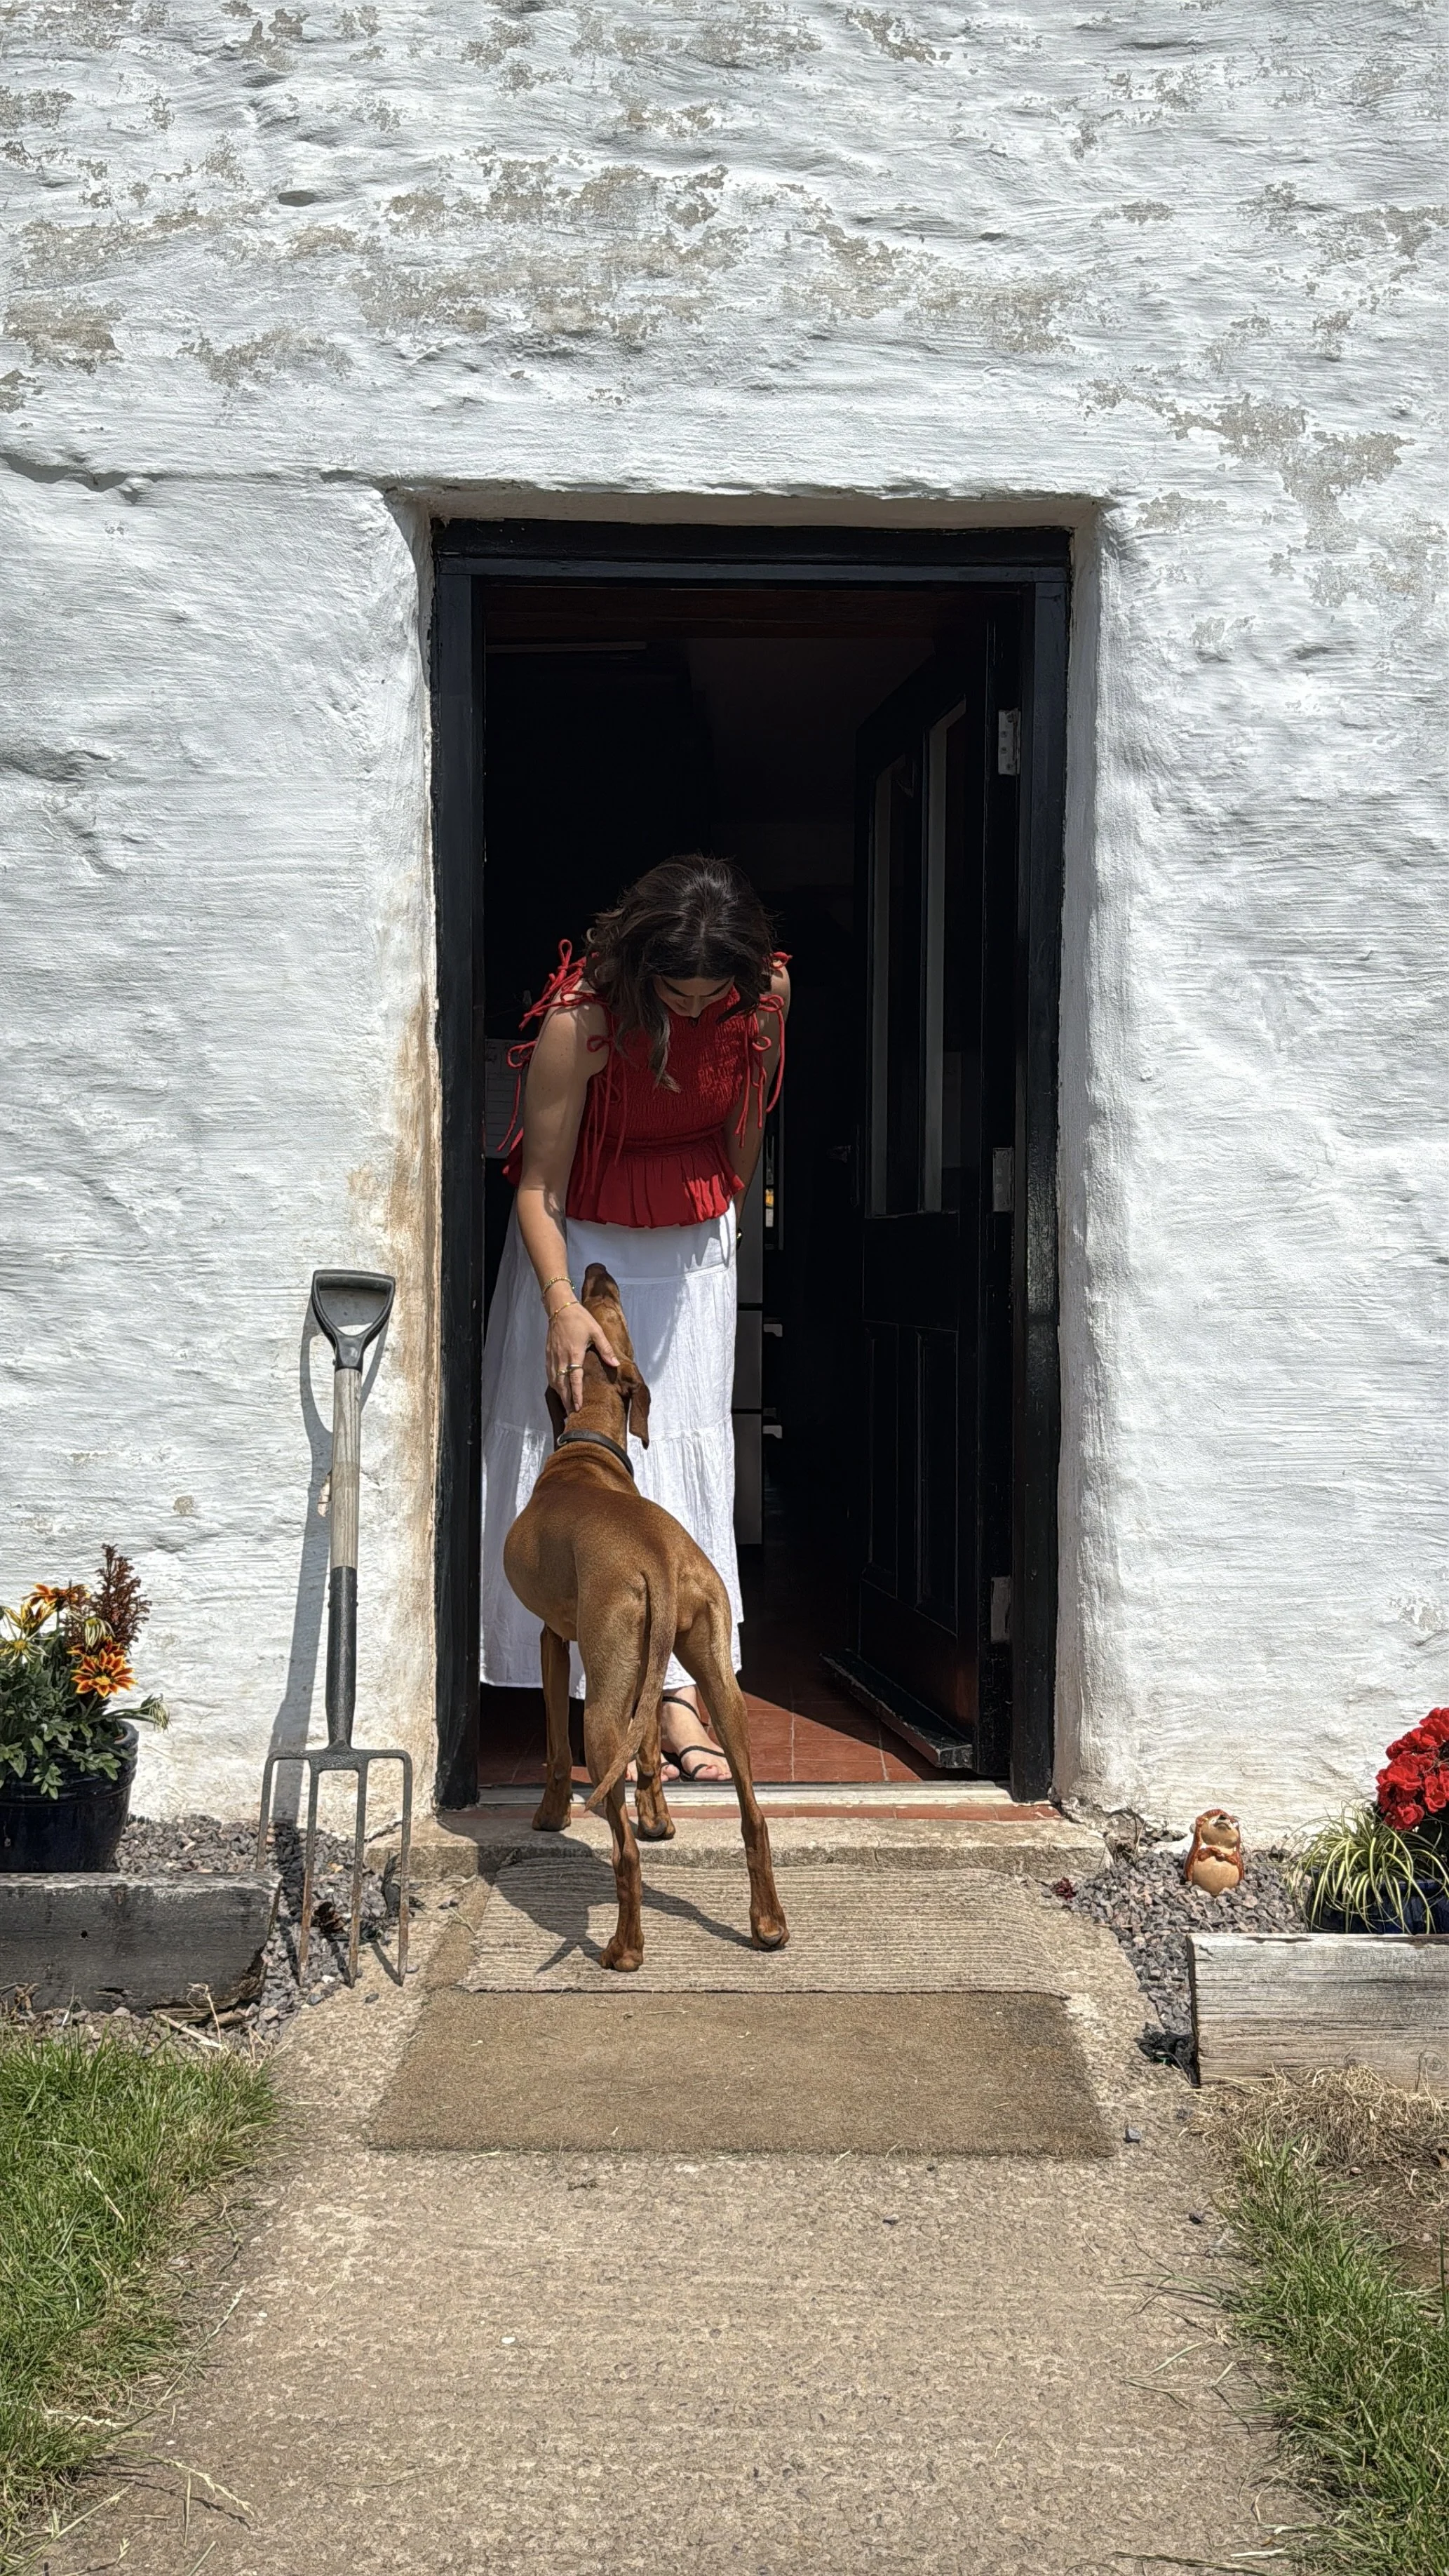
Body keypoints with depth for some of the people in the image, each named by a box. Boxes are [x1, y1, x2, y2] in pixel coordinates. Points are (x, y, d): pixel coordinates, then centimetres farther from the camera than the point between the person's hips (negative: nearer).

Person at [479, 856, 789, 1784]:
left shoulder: (767, 996, -13)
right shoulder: (580, 1020, -26)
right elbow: (538, 1187, -23)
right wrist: (562, 1304, -35)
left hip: (694, 1250, 4)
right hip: (581, 1246, -3)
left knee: (688, 1453, -2)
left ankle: (679, 1692, -1)